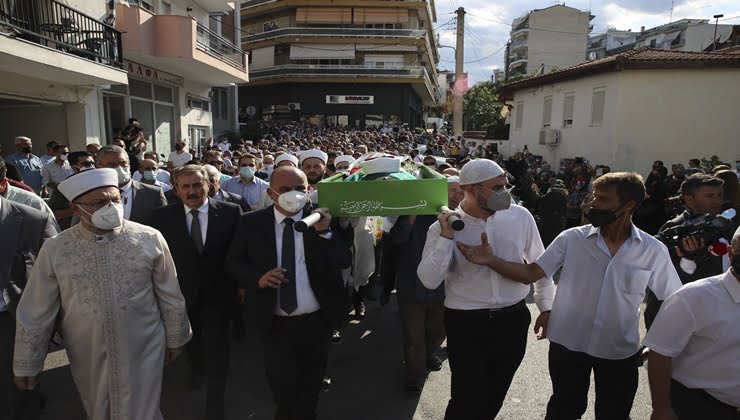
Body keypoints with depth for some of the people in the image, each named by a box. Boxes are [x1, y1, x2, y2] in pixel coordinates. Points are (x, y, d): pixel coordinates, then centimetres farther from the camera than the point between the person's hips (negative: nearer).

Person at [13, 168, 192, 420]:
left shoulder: (150, 239, -10)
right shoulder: (54, 250, -7)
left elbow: (170, 297, -1)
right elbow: (35, 313, 0)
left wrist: (175, 338, 6)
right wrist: (27, 364, 5)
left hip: (143, 352, -1)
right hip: (88, 359, 2)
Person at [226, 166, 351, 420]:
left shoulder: (323, 219, -7)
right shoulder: (251, 222, -6)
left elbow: (344, 262, -11)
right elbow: (233, 263, 0)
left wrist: (325, 232, -27)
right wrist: (258, 278, -19)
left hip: (316, 321, 1)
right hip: (275, 324, -1)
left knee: (311, 384, 22)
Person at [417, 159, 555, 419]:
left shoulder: (520, 216, -4)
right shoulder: (443, 227, -10)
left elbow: (540, 263, 9)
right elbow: (430, 280, -17)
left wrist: (546, 306, 11)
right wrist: (446, 238, -24)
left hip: (513, 320, 3)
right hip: (466, 324, -3)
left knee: (494, 397, 19)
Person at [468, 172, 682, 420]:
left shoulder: (654, 251, -9)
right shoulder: (572, 239, -10)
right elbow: (530, 273, -12)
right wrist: (491, 260, -27)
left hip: (620, 352, 1)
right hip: (568, 344, 0)